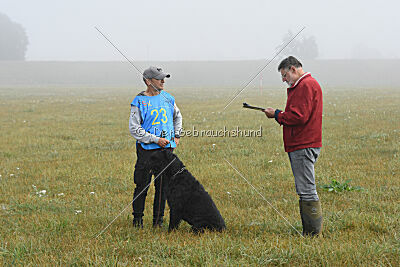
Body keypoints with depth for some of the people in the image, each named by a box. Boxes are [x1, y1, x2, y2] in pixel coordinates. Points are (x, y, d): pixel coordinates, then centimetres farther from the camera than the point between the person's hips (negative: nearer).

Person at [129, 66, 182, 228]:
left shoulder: (167, 98, 9)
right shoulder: (139, 101, -6)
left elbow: (177, 117, 27)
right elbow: (134, 128, -10)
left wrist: (176, 136, 15)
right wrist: (156, 139, -14)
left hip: (167, 148, 4)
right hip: (147, 149, -4)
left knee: (163, 186, 5)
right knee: (142, 185, -1)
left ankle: (158, 220, 14)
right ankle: (137, 219, 13)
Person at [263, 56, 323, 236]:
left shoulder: (307, 86, -13)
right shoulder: (299, 86, 21)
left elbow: (299, 117, -20)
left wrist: (277, 115, -8)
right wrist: (281, 115, 7)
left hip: (304, 146, -11)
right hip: (298, 145, 11)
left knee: (307, 191, -8)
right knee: (304, 190, 12)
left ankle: (314, 233, -5)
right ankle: (308, 233, 16)